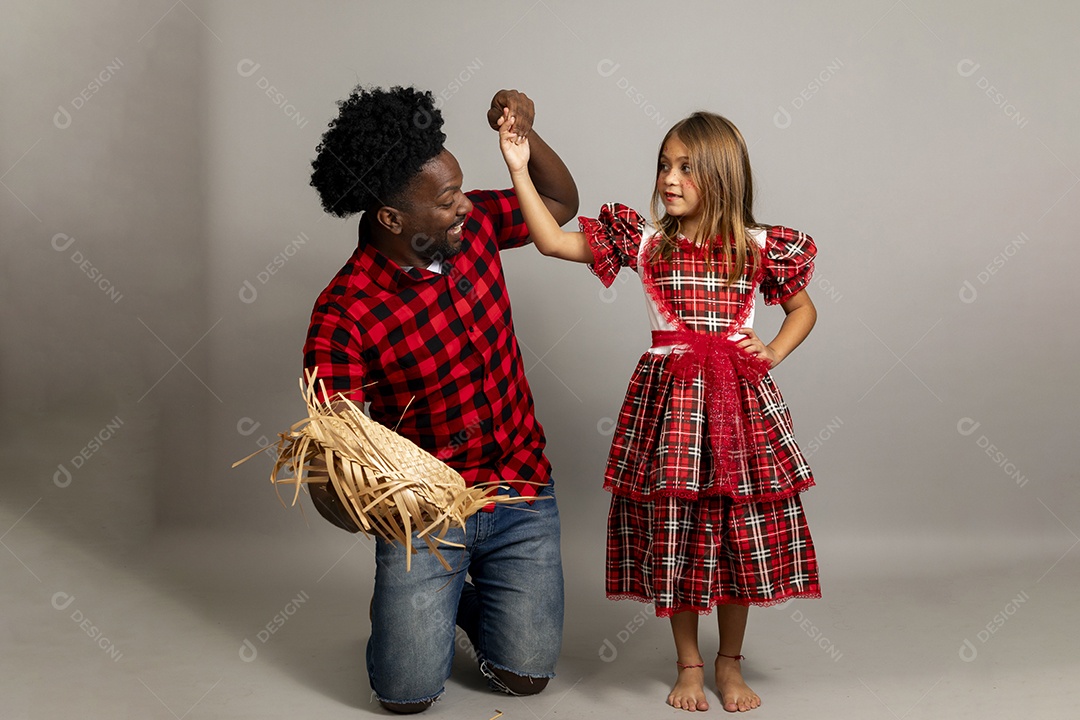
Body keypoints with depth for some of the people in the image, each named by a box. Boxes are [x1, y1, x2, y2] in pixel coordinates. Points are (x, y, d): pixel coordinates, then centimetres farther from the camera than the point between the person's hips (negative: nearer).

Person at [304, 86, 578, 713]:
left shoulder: (473, 225, -7)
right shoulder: (344, 315, -23)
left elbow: (561, 203, 10)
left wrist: (525, 132, -8)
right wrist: (341, 497, -45)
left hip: (521, 487, 4)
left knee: (524, 677, 1)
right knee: (408, 694, -5)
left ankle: (475, 601, 34)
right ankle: (408, 608, 29)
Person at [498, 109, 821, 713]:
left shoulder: (759, 248, 1)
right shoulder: (645, 240, 1)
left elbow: (804, 307, 16)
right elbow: (554, 241, -3)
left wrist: (774, 351, -2)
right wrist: (520, 169, -8)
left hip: (741, 399, 0)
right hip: (669, 397, 0)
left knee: (743, 533, 7)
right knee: (673, 533, 5)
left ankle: (729, 663, 26)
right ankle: (689, 664, 23)